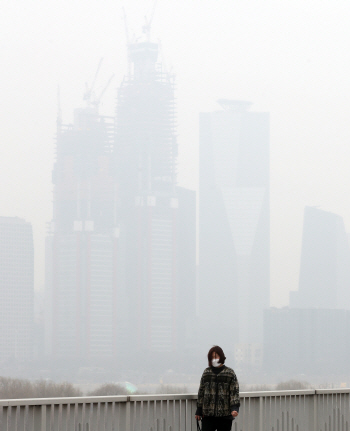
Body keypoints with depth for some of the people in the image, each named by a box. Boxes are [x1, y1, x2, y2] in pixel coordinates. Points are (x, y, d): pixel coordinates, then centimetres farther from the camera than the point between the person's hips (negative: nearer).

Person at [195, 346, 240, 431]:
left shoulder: (230, 373, 3)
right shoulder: (206, 372, 10)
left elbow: (234, 392, -1)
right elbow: (201, 392, 13)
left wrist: (234, 408, -15)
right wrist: (198, 411, 11)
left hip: (225, 415, -1)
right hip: (207, 414, 1)